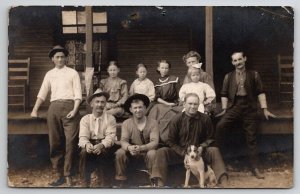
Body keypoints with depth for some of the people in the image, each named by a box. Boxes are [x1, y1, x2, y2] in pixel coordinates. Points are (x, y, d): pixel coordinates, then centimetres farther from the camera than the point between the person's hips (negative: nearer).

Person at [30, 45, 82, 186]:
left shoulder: (72, 73, 7)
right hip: (54, 107, 3)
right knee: (55, 142, 4)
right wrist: (35, 110, 5)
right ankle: (58, 175, 11)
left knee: (70, 142, -7)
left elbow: (78, 94, 1)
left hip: (69, 106, -3)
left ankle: (67, 175, 0)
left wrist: (74, 110, -12)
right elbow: (42, 93, 14)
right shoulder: (49, 74, 16)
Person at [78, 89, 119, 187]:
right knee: (84, 152, -31)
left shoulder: (110, 119, 1)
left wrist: (101, 145, -34)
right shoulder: (85, 119, 5)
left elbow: (110, 137, -12)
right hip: (90, 144, 1)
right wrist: (87, 144, -33)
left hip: (105, 146, -1)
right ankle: (86, 182, -17)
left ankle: (104, 182, -14)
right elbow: (83, 137, -8)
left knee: (102, 152, -33)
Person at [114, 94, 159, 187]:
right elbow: (123, 141, -13)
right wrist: (129, 147, -39)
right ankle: (121, 182, -12)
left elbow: (155, 142, -18)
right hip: (132, 154, 2)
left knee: (152, 153, -33)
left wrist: (141, 148, -37)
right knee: (120, 153, -26)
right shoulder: (126, 123, -4)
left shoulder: (153, 123, -9)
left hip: (147, 152, -2)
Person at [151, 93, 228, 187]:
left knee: (214, 151, -28)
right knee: (161, 152, -26)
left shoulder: (205, 119, -3)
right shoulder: (176, 119, -4)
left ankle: (224, 185, -34)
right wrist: (185, 153, -16)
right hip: (180, 153, 0)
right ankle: (160, 184, -36)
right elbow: (171, 142, -1)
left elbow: (210, 139, 7)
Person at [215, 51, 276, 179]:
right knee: (220, 126, -27)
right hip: (234, 106, 1)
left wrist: (265, 109, 0)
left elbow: (260, 92, 6)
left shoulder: (254, 75, 8)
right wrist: (224, 109, -1)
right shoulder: (228, 76, 11)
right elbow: (224, 94, 10)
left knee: (251, 138, 2)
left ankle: (255, 168, 8)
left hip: (249, 107, 0)